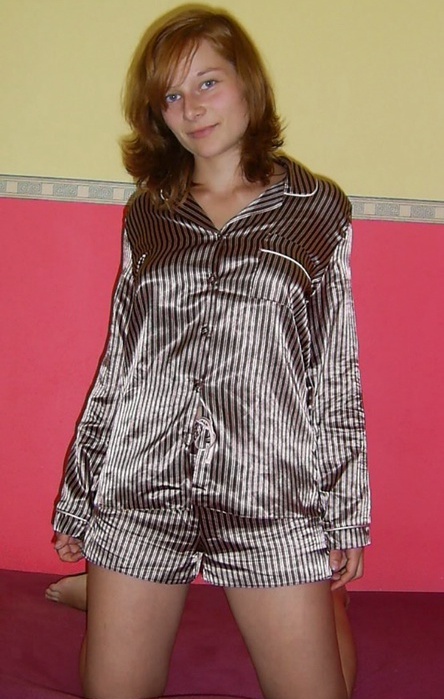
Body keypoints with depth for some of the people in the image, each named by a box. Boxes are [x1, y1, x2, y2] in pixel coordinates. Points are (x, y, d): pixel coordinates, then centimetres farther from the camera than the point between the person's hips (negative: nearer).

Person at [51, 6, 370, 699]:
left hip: (271, 494, -1)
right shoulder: (146, 214, 9)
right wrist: (77, 496, 12)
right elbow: (116, 363, 12)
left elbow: (339, 374, 4)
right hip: (140, 493, 2)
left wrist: (347, 512, 2)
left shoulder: (318, 210, 3)